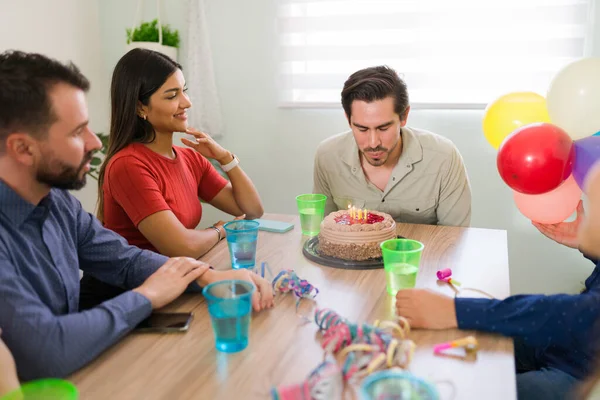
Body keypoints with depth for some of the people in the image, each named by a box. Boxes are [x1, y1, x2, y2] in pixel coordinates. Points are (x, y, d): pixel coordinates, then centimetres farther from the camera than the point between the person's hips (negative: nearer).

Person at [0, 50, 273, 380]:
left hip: (80, 375, 6)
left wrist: (212, 277, -11)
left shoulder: (57, 201, 0)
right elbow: (45, 352, -34)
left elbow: (125, 260, 6)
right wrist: (147, 296, -18)